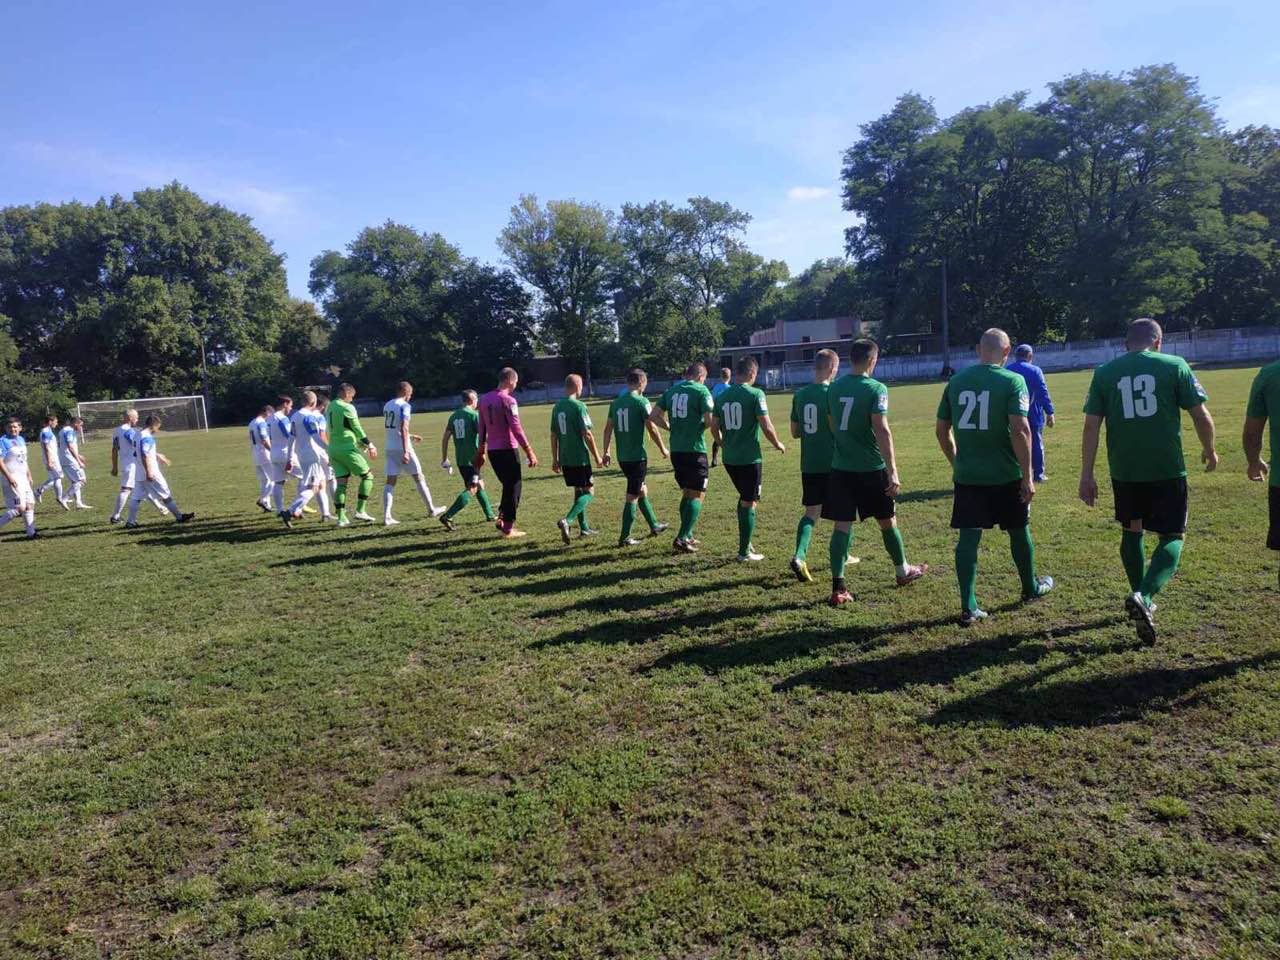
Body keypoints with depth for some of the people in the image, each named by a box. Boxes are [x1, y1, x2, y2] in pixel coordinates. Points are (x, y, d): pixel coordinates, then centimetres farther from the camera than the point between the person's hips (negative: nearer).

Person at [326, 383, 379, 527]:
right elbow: (357, 429, -10)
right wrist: (369, 445, 0)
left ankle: (341, 518, 3)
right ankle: (360, 511, -1)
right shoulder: (347, 408, -10)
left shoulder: (329, 408, 14)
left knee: (341, 483, 7)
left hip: (333, 449, 8)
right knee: (367, 476, 4)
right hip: (347, 449, -8)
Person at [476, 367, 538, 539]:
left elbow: (482, 428, 15)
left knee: (508, 485, 20)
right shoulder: (508, 400, -13)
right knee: (513, 487, 3)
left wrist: (481, 452, 20)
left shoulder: (484, 399, 10)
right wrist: (529, 451, -15)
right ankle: (508, 528, 6)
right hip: (507, 449, -7)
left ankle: (502, 520, 16)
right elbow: (516, 428, -17)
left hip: (492, 450, 7)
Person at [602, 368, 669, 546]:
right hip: (637, 456, -7)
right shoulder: (641, 402, -12)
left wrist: (606, 452, 14)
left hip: (622, 458, 7)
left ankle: (654, 526, 33)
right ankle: (624, 537, 2)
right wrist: (663, 449, -1)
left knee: (642, 490, 21)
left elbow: (608, 428, 9)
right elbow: (652, 428, -12)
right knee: (632, 496, -1)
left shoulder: (616, 403, 8)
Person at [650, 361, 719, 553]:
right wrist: (719, 440, 3)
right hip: (695, 450, -6)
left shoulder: (671, 390, 11)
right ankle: (682, 539, -5)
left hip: (676, 450, 6)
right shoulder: (702, 391, -7)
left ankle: (687, 535, 24)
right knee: (698, 494, 1)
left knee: (687, 492, 19)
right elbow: (711, 421, -15)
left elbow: (653, 416, 7)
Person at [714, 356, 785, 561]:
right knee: (749, 503, 4)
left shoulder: (722, 396, 6)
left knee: (744, 497, 23)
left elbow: (715, 426, 12)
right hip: (750, 458, -6)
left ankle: (745, 542, 26)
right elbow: (766, 426, -14)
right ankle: (744, 552, 9)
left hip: (729, 459, 6)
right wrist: (777, 444, 4)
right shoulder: (756, 394, -12)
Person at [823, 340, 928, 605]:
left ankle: (838, 587, -5)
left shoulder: (835, 388, 5)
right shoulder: (876, 389, -11)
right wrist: (893, 471, -18)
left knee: (842, 526, 2)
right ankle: (903, 571, 35)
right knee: (888, 522, 15)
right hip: (871, 469, -4)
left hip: (841, 468, 4)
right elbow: (882, 430, -18)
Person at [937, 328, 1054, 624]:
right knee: (1019, 531, 18)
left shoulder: (956, 381, 4)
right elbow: (1020, 430, -17)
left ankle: (969, 607, -1)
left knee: (968, 537, 3)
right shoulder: (1012, 381, -9)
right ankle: (1031, 587, 39)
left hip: (966, 475, 2)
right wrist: (1028, 475, -11)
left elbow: (942, 430, 10)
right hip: (1005, 475, -2)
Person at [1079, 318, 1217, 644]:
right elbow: (1201, 416, 0)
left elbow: (1091, 426, -2)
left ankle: (1141, 598, 32)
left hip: (1124, 470, 2)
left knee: (1132, 530, 21)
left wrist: (1086, 475, 1)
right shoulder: (1174, 366, -1)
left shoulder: (1104, 373, 2)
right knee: (1172, 537, 7)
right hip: (1167, 469, -2)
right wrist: (1209, 451, 19)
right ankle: (1144, 595, -16)